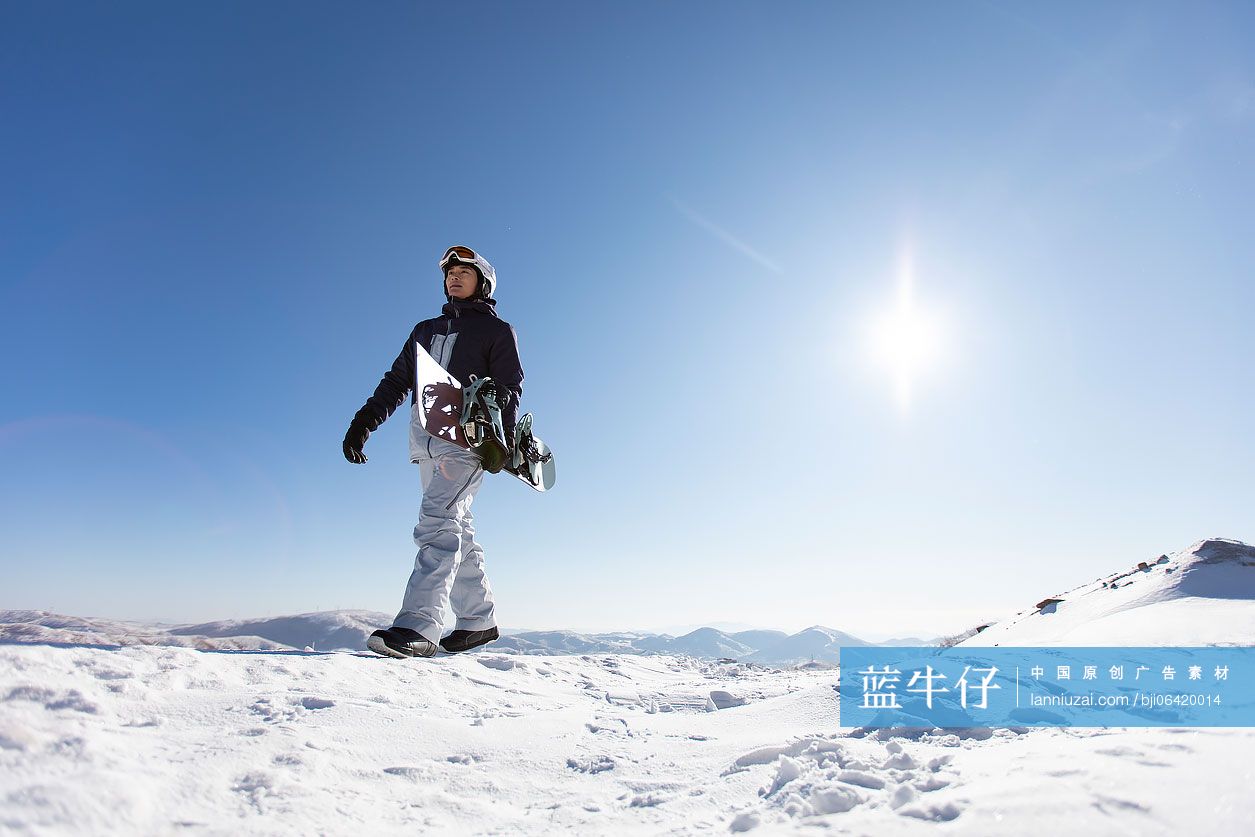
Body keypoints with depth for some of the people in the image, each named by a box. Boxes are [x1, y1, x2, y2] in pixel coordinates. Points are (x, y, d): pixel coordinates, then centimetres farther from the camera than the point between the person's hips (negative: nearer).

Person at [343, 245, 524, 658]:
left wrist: (504, 438, -17)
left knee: (438, 520, -20)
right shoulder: (426, 330, 28)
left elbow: (509, 389, -1)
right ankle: (479, 620, 12)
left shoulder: (497, 330, 11)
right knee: (456, 529, 5)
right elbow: (396, 381, 23)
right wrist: (363, 422, 9)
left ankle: (418, 625, -27)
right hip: (425, 438, 6)